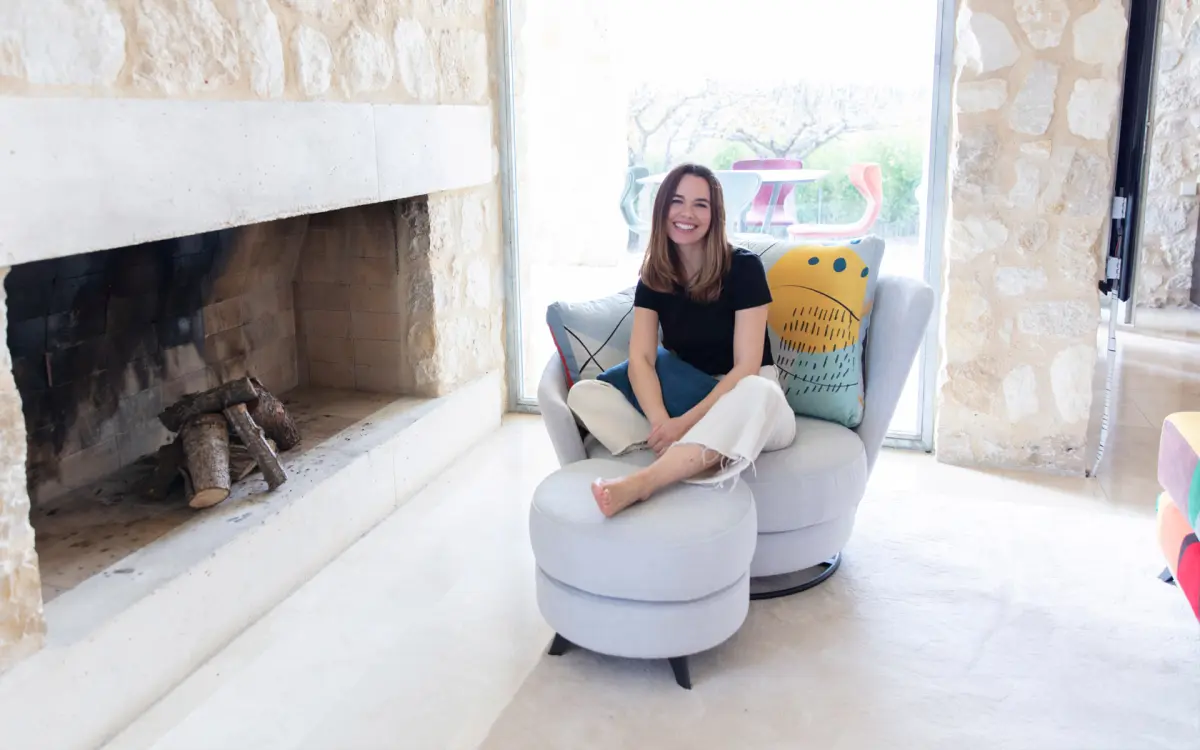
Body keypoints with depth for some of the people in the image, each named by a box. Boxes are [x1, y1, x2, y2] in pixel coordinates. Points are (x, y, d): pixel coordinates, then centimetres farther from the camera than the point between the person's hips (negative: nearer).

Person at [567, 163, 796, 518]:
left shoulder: (743, 267, -12)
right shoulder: (653, 276, 0)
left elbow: (746, 367, -17)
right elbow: (640, 358, -12)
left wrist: (685, 421, -29)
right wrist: (662, 422, -31)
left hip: (743, 399, -3)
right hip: (684, 398, 4)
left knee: (759, 394, -41)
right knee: (583, 395, -17)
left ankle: (641, 482, -49)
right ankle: (685, 458, -37)